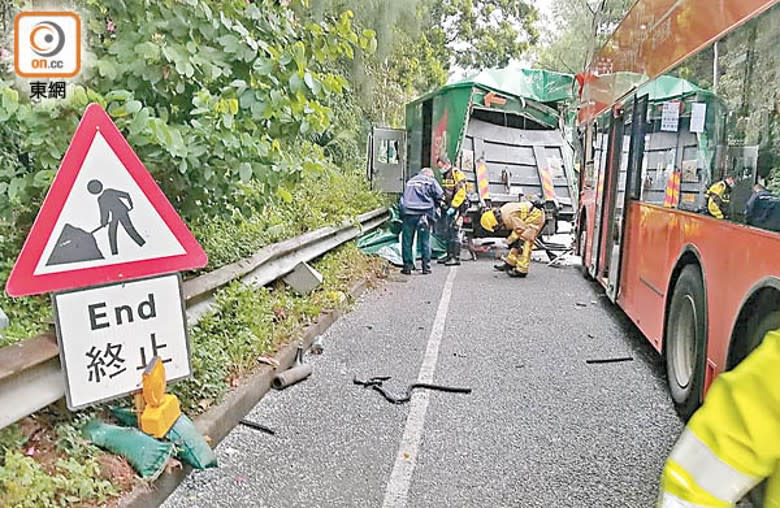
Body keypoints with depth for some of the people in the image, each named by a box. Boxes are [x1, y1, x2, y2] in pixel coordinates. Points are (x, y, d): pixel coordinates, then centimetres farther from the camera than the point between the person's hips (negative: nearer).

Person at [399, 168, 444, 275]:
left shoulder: (410, 181, 24)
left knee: (407, 240, 7)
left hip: (408, 213, 2)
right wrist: (434, 205, 16)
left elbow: (403, 197, 23)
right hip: (424, 213, -2)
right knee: (425, 240, 6)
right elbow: (440, 195, 2)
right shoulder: (431, 181, 11)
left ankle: (407, 266, 6)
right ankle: (426, 266, 7)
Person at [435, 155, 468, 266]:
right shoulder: (446, 175, 17)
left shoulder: (456, 173, -13)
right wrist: (445, 203, 14)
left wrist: (453, 207, -21)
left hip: (458, 207, -10)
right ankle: (449, 256, 20)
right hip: (451, 208, 10)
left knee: (454, 231, -12)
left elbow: (461, 193, -20)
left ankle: (456, 258, -9)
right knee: (447, 232, 12)